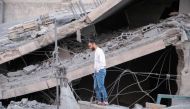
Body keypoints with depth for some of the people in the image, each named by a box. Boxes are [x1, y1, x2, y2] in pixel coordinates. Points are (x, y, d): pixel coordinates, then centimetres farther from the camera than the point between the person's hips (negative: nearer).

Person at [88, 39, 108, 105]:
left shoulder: (99, 51, -10)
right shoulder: (95, 52, 19)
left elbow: (102, 62, -18)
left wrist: (97, 70, -14)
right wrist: (95, 72, 13)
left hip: (100, 71, -10)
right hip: (97, 72, 10)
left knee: (101, 86, -14)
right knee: (96, 87, 8)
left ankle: (105, 101, -14)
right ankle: (99, 100, 10)